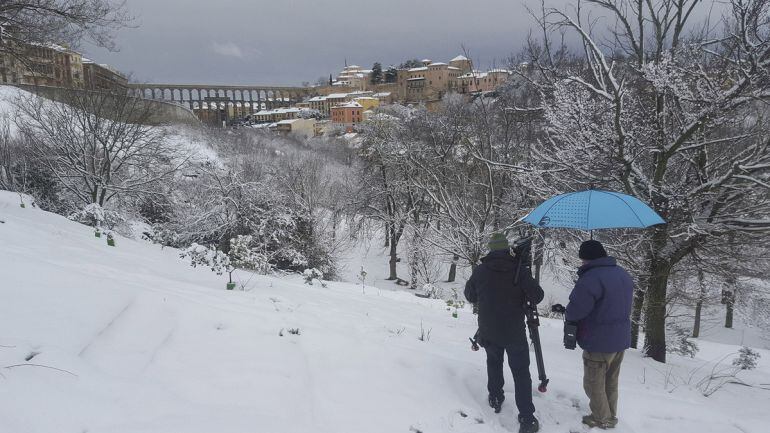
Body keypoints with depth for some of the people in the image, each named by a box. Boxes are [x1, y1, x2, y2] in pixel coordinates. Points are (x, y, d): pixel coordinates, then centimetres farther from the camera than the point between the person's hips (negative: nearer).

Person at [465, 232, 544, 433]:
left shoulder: (480, 270, -5)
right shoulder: (519, 270, -11)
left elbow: (470, 296, 8)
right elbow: (537, 296, -10)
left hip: (488, 331, 2)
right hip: (515, 332, -2)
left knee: (493, 363, 26)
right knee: (521, 372, 4)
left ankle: (495, 399, 31)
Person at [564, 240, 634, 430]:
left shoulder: (590, 278, -25)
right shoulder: (624, 275, 6)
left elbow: (575, 310, -25)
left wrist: (568, 316, -4)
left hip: (599, 342, -8)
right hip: (621, 340, 8)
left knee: (594, 384, 9)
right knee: (611, 382, 22)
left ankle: (602, 420, 20)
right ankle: (611, 416, 33)